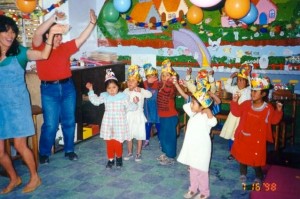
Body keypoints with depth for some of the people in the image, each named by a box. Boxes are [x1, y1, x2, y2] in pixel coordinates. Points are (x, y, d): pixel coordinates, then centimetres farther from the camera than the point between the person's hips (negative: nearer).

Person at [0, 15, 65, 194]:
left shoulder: (19, 52, -3)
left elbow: (44, 55, -18)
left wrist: (51, 33, -28)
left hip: (17, 105, -3)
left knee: (20, 145, 1)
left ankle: (35, 177, 22)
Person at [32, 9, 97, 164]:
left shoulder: (65, 47, 7)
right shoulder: (39, 47, -2)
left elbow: (82, 38, 5)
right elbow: (38, 33, -19)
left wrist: (92, 22, -4)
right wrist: (54, 17, -25)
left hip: (68, 87, 4)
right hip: (49, 90, -4)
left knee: (69, 121, 11)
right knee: (50, 124, 0)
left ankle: (69, 150, 26)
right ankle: (44, 154, 18)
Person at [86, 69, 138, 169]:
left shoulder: (123, 96, -7)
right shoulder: (104, 96, 1)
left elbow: (130, 108, -4)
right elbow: (95, 101, 4)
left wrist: (135, 103, -23)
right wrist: (91, 90, 1)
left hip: (119, 123, -3)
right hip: (108, 123, 3)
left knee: (117, 142, 0)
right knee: (109, 143, 9)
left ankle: (119, 158, 26)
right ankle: (110, 159, 25)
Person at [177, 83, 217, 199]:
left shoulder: (205, 117, -23)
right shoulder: (193, 114, 2)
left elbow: (213, 122, -44)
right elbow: (185, 106, 16)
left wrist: (207, 110, -34)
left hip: (201, 149, -8)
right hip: (192, 147, 8)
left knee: (201, 172, 8)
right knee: (192, 170, 21)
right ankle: (193, 189, 38)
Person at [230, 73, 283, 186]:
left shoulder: (268, 108, -11)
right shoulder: (246, 104, -5)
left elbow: (274, 120, -1)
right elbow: (237, 112, 6)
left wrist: (278, 111, -15)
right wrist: (235, 102, -6)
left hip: (257, 139, -3)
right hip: (243, 137, 3)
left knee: (256, 159, 6)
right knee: (242, 155, 16)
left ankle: (258, 177, 31)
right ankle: (243, 174, 38)